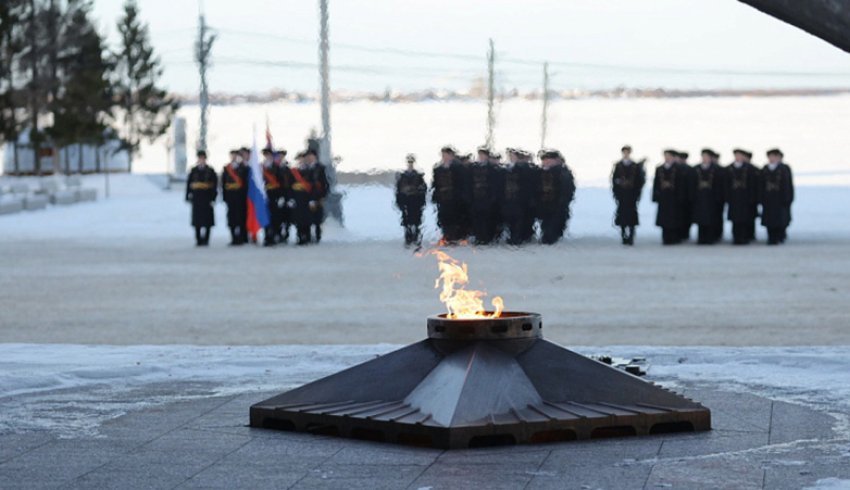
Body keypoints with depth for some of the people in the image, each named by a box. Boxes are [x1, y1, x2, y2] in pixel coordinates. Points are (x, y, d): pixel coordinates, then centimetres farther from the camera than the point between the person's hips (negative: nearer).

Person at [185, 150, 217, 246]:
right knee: (197, 220, 2)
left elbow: (215, 185, -1)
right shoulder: (194, 170, 8)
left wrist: (213, 198, -7)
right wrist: (188, 196, 0)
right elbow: (189, 183, 8)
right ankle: (198, 239, 8)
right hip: (196, 198, 2)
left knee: (207, 220, -2)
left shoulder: (210, 171, 2)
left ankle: (206, 239, 4)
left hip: (207, 198, -2)